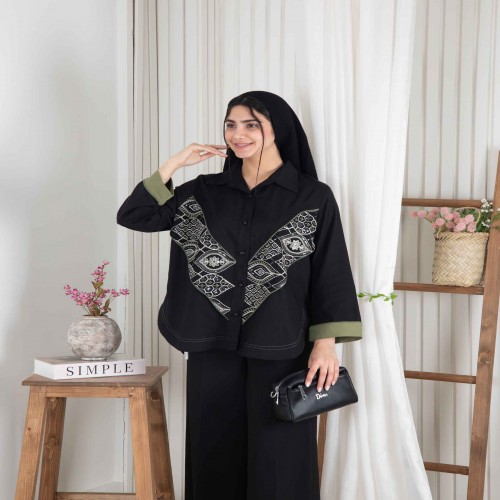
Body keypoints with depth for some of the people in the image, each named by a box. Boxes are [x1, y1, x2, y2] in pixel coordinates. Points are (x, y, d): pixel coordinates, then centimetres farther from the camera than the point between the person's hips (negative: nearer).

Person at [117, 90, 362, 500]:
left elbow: (331, 272, -3)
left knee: (278, 461, 0)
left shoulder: (314, 197, -1)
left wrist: (326, 343, -11)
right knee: (216, 454, 8)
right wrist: (176, 163, -3)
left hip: (281, 349, -3)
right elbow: (133, 216, 4)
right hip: (214, 346, 3)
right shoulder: (205, 192, 8)